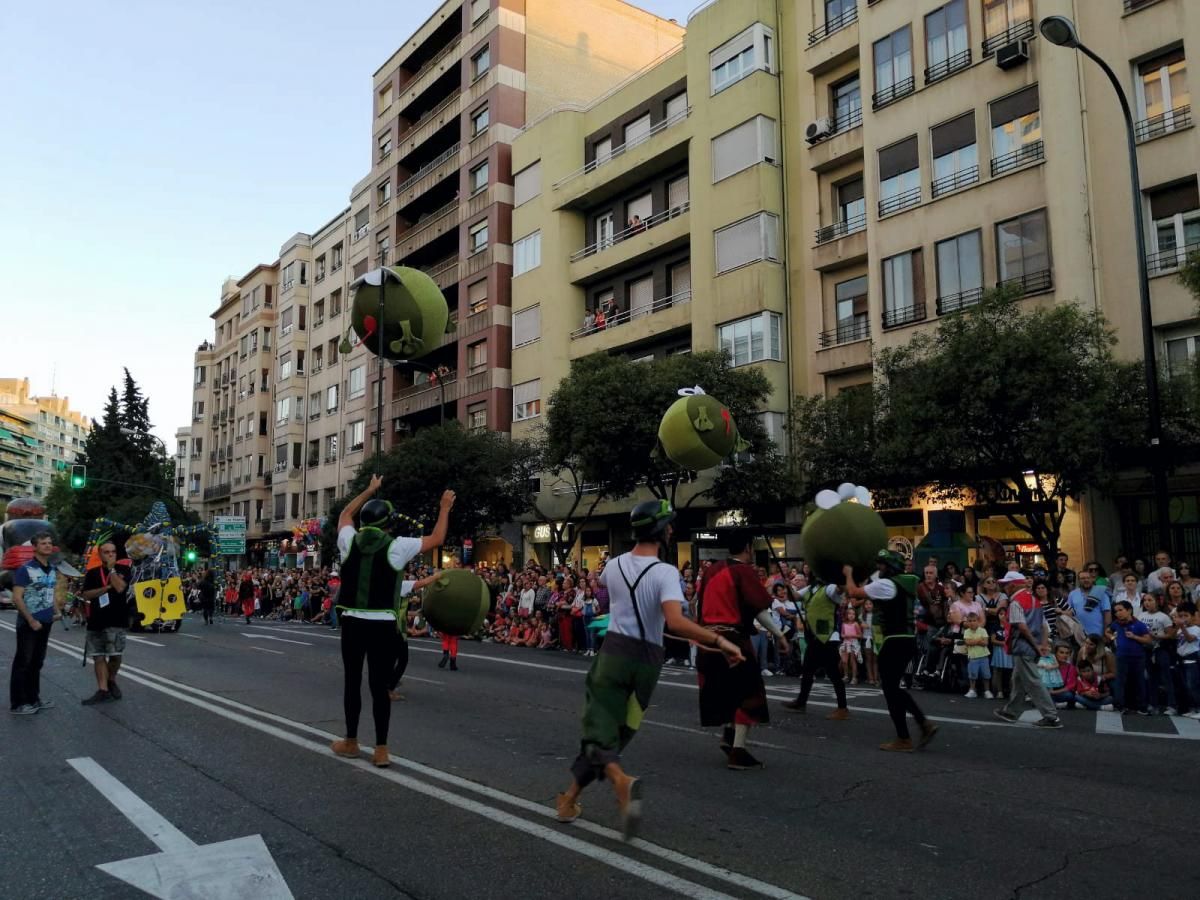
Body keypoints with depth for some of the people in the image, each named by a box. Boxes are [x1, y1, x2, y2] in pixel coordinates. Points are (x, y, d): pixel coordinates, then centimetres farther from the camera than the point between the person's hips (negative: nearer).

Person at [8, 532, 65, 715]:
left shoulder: (53, 570, 10)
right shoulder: (25, 569, -11)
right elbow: (17, 598, -14)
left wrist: (57, 611, 7)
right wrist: (31, 620, -17)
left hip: (45, 623, 7)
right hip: (28, 623, -7)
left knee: (37, 662, 14)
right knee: (22, 663, -1)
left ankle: (33, 699, 23)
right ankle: (17, 704, 5)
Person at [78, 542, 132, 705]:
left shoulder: (123, 569, 2)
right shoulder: (92, 573, 9)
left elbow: (120, 587, -15)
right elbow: (86, 594, -1)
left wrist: (111, 569, -8)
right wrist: (107, 587, -12)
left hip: (116, 621, -3)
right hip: (96, 621, 3)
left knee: (115, 655, -1)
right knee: (98, 656, 1)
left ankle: (112, 680, 24)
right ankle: (103, 690, 4)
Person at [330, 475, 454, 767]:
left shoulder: (350, 541, 2)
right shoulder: (396, 546, -6)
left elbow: (345, 514, 25)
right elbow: (437, 539, 4)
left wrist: (369, 490, 33)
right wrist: (445, 508, 16)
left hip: (352, 622, 3)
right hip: (383, 625, -2)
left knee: (353, 682, 11)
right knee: (380, 686, 0)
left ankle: (351, 742, 23)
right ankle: (381, 749, 3)